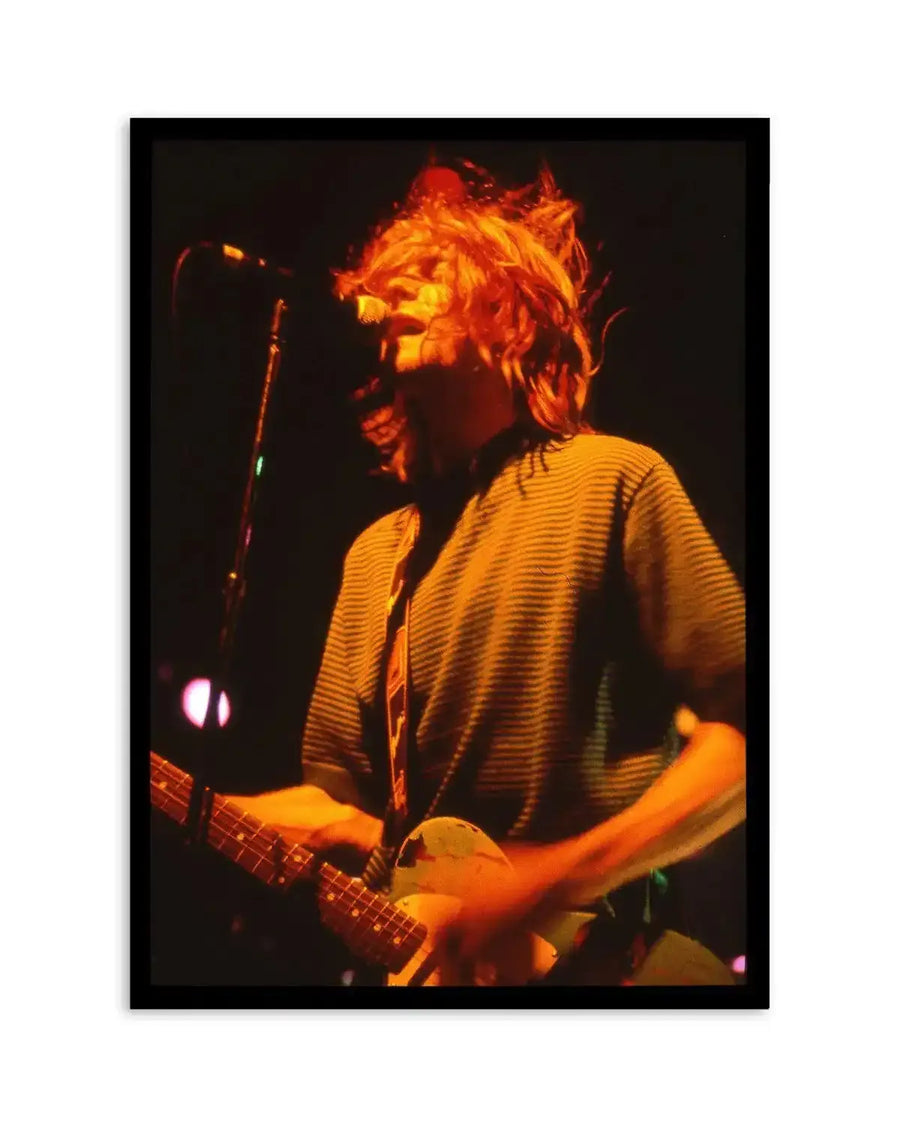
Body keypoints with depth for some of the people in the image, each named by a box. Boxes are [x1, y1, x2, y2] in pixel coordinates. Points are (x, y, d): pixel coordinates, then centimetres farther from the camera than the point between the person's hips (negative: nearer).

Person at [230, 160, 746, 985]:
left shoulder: (612, 481, -4)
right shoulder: (374, 553, 13)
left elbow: (740, 733, -8)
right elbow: (342, 800, 14)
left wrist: (556, 880, -16)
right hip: (411, 947, 5)